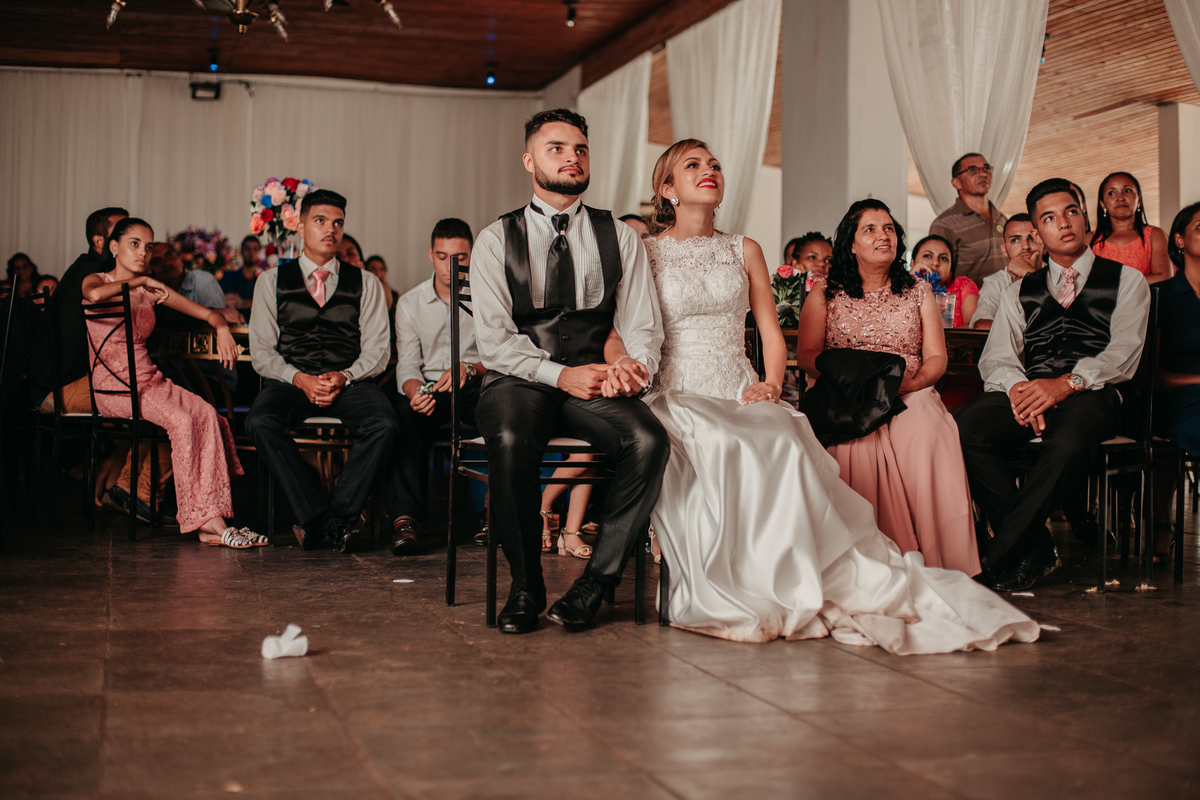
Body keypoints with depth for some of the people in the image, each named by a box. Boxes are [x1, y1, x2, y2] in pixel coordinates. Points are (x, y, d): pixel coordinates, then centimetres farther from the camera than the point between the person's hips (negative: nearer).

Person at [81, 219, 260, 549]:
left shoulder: (151, 290, 20)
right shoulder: (96, 280, 5)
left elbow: (207, 313, 19)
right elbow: (95, 294, -24)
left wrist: (222, 327, -4)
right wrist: (139, 280, -11)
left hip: (150, 380, 6)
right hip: (113, 385, -5)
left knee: (207, 414, -23)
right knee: (181, 420, -30)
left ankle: (212, 520, -30)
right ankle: (208, 520, -28)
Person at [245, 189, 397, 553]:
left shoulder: (366, 285, 17)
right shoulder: (272, 281, 15)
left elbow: (377, 350, 8)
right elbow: (261, 351, 7)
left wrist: (343, 377, -13)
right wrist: (299, 379, -12)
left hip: (350, 383, 0)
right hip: (291, 381, 0)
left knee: (384, 425, -33)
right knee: (260, 421, -34)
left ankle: (339, 512, -23)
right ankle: (328, 522, -30)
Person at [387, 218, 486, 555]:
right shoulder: (410, 303, 10)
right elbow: (407, 365, 2)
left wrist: (470, 369, -25)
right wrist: (415, 392, -23)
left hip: (476, 387, -1)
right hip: (428, 388, 1)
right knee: (404, 417, -35)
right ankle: (406, 518, -38)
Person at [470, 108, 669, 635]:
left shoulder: (620, 237, 13)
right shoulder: (496, 241, 5)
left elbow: (642, 325, 8)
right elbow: (494, 339, -4)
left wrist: (636, 364, -16)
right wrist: (561, 374, -18)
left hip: (596, 382, 2)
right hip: (519, 380, -2)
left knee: (649, 441, -30)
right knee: (511, 441, -36)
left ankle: (596, 582, -16)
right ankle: (525, 586, -15)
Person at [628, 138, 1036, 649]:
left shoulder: (744, 252, 20)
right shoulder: (643, 252, 11)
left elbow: (771, 333, 17)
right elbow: (617, 332, 3)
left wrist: (770, 384, -3)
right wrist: (620, 367, -20)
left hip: (740, 397, 3)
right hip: (673, 397, -2)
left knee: (783, 446, -33)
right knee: (727, 449, -37)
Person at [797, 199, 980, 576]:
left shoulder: (919, 291, 17)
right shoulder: (825, 291, 13)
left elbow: (936, 358, 11)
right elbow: (806, 354, 6)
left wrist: (908, 382, -12)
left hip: (910, 395, 1)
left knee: (926, 430, -35)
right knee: (860, 434, -37)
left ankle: (936, 557, -32)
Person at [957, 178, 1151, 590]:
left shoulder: (1127, 281, 16)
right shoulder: (1020, 292, 25)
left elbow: (1124, 351, 0)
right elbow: (995, 358, 11)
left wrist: (1067, 383, -19)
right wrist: (1017, 387, -15)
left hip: (1090, 395, -3)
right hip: (1027, 392, 3)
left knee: (1068, 443, -40)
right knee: (964, 429, -30)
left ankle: (996, 557, -28)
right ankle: (1035, 551, -21)